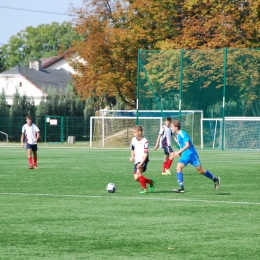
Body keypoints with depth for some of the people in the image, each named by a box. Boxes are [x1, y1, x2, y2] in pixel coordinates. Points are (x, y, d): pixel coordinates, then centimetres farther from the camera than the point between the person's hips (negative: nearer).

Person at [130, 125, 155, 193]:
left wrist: (141, 163, -27)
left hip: (143, 159, -7)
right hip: (137, 160, 7)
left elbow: (146, 154, -18)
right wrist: (132, 157, 5)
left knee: (138, 171, -29)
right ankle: (151, 182, 20)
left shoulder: (144, 141, -16)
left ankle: (144, 188, -19)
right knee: (136, 178, -1)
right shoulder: (133, 140, 4)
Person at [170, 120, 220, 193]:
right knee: (178, 167, -13)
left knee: (200, 170, -2)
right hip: (184, 156, 8)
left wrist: (179, 152, -34)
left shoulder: (182, 134, -17)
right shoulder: (177, 135, 11)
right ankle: (181, 188, -18)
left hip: (191, 155, -8)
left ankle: (215, 179, 18)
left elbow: (187, 145, -28)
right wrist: (180, 152, 11)